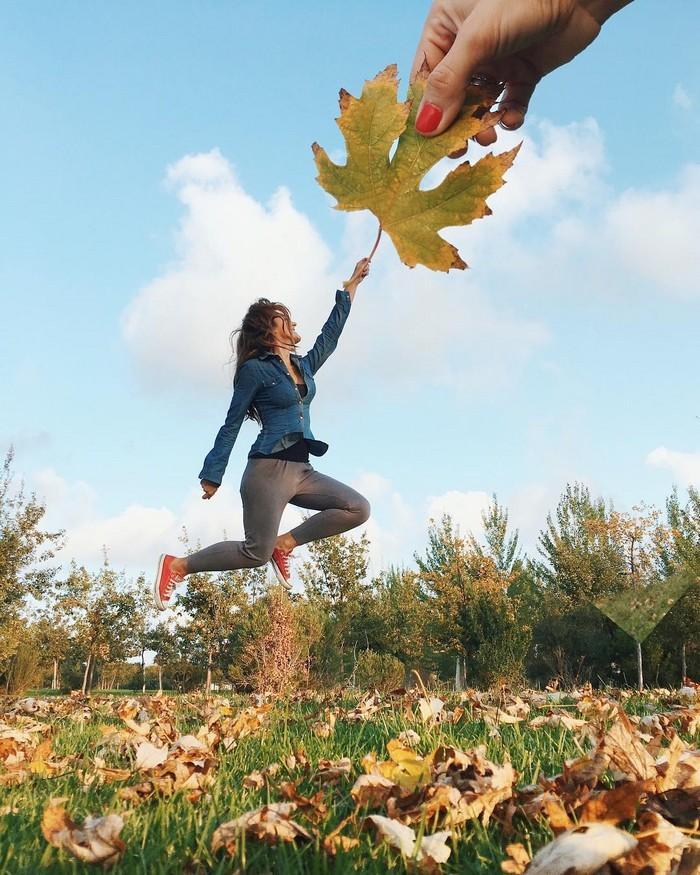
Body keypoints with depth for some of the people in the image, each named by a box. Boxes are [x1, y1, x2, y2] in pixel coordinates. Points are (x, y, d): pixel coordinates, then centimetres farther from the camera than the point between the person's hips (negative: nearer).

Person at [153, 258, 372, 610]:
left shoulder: (304, 366, 17)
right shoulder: (255, 369, -3)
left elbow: (331, 333, 24)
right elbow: (232, 424, -2)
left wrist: (351, 286, 26)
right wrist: (212, 474, 0)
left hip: (301, 470, 7)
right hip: (269, 469, -7)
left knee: (358, 509, -5)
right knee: (256, 553, -7)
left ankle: (285, 543, 4)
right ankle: (177, 566, 10)